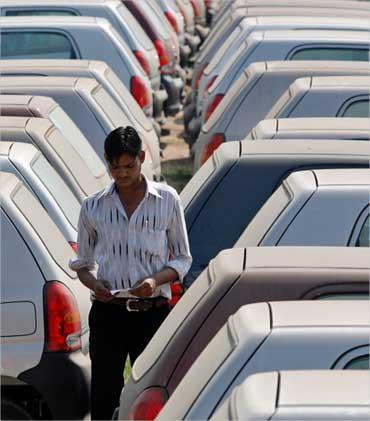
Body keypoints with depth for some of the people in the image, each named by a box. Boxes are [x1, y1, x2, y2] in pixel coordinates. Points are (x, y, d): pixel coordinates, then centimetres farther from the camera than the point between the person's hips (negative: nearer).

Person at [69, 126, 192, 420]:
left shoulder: (167, 200, 3)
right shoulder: (93, 206, 6)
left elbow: (182, 259, 7)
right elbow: (82, 263, 15)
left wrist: (156, 280, -13)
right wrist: (94, 284, -8)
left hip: (153, 312, -1)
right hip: (107, 312, 1)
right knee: (104, 395, -2)